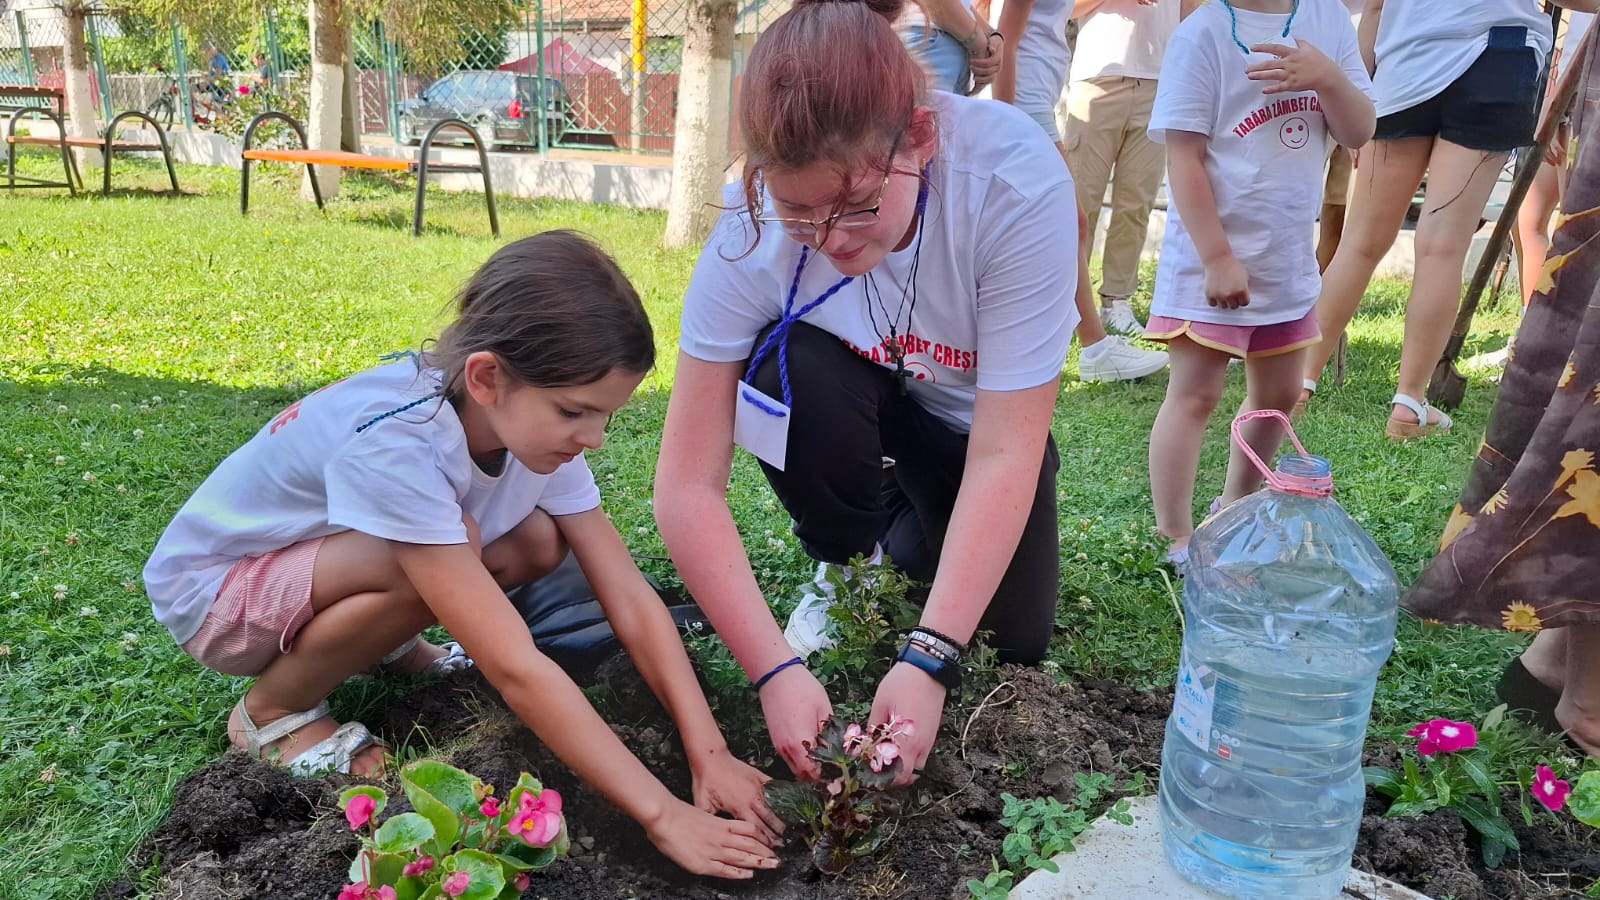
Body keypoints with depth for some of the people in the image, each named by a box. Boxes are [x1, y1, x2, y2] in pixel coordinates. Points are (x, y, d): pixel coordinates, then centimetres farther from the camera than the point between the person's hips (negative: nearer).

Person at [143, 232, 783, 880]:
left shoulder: (532, 418, -18)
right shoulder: (393, 440, -39)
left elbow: (630, 596, -17)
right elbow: (513, 667, -40)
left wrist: (709, 753, -25)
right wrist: (662, 815, -37)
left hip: (328, 557, 6)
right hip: (212, 586, -6)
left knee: (537, 543, -16)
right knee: (455, 544, -32)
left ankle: (385, 647, 9)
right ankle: (274, 710, -7)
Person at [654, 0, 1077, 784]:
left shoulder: (1018, 183, -36)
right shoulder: (753, 226, -32)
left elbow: (1002, 455, -33)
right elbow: (687, 486, -30)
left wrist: (929, 659, -38)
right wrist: (774, 669, -36)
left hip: (978, 416, 0)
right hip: (849, 408, 0)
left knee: (1014, 638, -9)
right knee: (793, 363, -33)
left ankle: (907, 536, 23)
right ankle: (847, 567, -3)